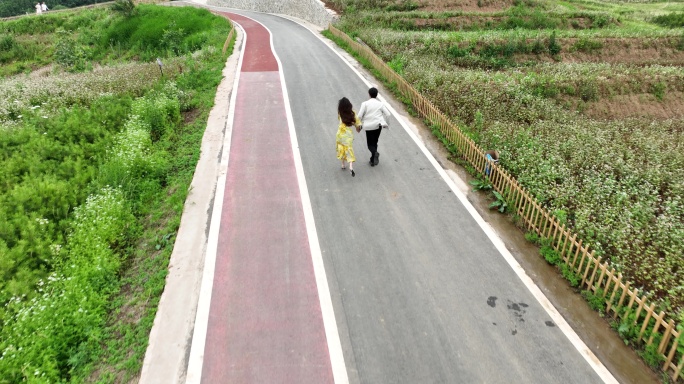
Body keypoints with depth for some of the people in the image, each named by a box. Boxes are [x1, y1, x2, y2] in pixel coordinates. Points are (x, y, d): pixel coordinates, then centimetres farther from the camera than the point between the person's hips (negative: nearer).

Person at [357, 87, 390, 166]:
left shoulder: (365, 104, -6)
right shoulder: (380, 104, 1)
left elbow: (360, 116, -9)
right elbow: (387, 114, 1)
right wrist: (384, 122, 18)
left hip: (369, 126, -3)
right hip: (378, 125, 3)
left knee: (370, 144, 7)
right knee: (374, 142, 17)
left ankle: (375, 153, -24)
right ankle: (373, 160, 20)